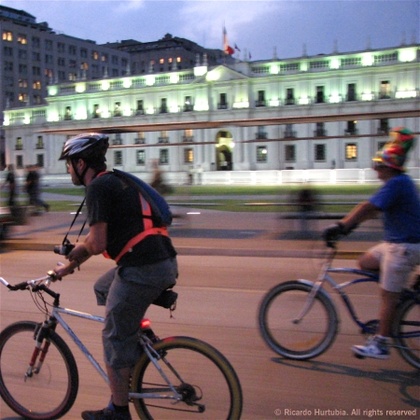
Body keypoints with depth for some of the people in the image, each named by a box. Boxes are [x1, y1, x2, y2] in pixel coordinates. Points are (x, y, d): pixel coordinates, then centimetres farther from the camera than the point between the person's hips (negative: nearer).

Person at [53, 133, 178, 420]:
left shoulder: (98, 187, -9)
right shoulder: (116, 180, 20)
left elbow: (97, 244, -16)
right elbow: (101, 236, 27)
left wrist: (77, 252, 7)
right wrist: (70, 266, 31)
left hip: (141, 270, -9)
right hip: (166, 263, 9)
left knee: (116, 338, 7)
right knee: (103, 289, 30)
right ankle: (142, 341, 27)